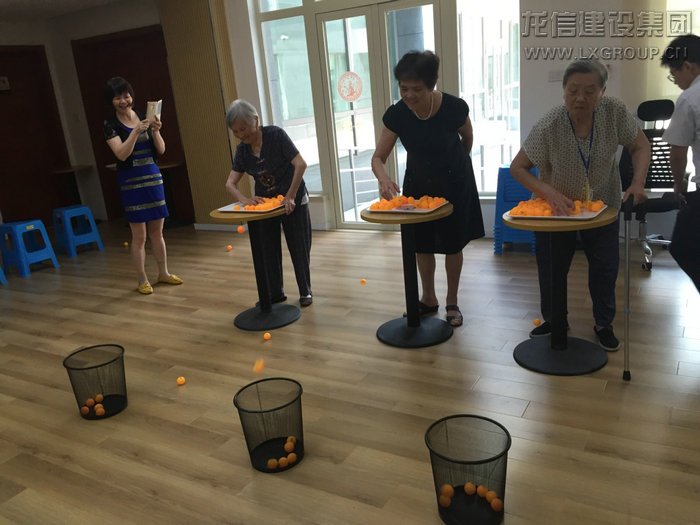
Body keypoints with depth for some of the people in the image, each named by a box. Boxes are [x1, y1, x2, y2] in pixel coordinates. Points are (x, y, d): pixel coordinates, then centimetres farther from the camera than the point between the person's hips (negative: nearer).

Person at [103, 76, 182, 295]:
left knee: (157, 230, 12)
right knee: (139, 235, -1)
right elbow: (121, 154, -16)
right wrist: (136, 131, -25)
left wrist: (155, 131, -13)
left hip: (153, 176, 4)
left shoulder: (144, 117, 7)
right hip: (131, 181, -4)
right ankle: (142, 280, 11)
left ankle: (163, 273, 25)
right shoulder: (111, 124, -5)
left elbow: (161, 150, 4)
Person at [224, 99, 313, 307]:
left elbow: (300, 164, -26)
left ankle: (305, 291, 20)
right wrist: (244, 199, -25)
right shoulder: (242, 150, -4)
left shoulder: (275, 135, -20)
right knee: (268, 249, 8)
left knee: (299, 248, 3)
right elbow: (230, 183, -5)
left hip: (292, 199, -5)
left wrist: (290, 197, -27)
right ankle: (275, 293, 23)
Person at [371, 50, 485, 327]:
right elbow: (378, 157, -17)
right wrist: (384, 179, -38)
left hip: (454, 184, -2)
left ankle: (452, 302, 23)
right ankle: (429, 298, 29)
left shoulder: (454, 107, -26)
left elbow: (468, 139, -4)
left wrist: (455, 166, 6)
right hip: (419, 183, 3)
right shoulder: (396, 114, -21)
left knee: (452, 244, 5)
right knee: (421, 243, 10)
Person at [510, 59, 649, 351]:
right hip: (557, 208, -1)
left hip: (602, 206, 2)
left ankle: (604, 324, 33)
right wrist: (549, 193, -35)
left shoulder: (615, 112, -21)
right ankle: (554, 321, 33)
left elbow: (640, 146, -7)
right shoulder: (549, 126, -27)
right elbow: (517, 167, -21)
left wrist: (638, 182, -25)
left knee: (605, 267, 10)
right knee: (551, 269, 7)